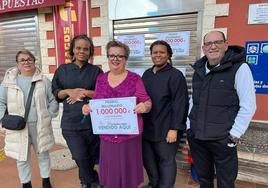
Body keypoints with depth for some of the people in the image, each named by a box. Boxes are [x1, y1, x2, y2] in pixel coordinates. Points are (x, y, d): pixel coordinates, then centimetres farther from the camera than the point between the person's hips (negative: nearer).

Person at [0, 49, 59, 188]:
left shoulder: (44, 81, -1)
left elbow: (53, 100, 2)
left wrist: (49, 116, -5)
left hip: (40, 125, 0)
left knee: (43, 154, 15)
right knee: (22, 158, 12)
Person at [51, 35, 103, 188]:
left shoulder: (96, 71, 3)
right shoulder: (62, 70, 7)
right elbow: (54, 93, 8)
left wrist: (85, 92, -14)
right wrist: (68, 91, -10)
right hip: (70, 122, 1)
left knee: (91, 157, 11)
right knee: (81, 157, -2)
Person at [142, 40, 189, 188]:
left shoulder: (175, 75, -10)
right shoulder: (147, 74, 11)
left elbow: (180, 103, -15)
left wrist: (174, 128, -18)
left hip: (165, 130, -6)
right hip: (147, 128, 7)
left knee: (166, 161, 10)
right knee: (147, 159, 19)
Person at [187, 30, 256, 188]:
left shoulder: (239, 68, -9)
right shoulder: (199, 69, 8)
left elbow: (248, 106, -10)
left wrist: (234, 135, -12)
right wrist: (189, 127, 10)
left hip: (222, 139, -4)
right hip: (196, 137, 5)